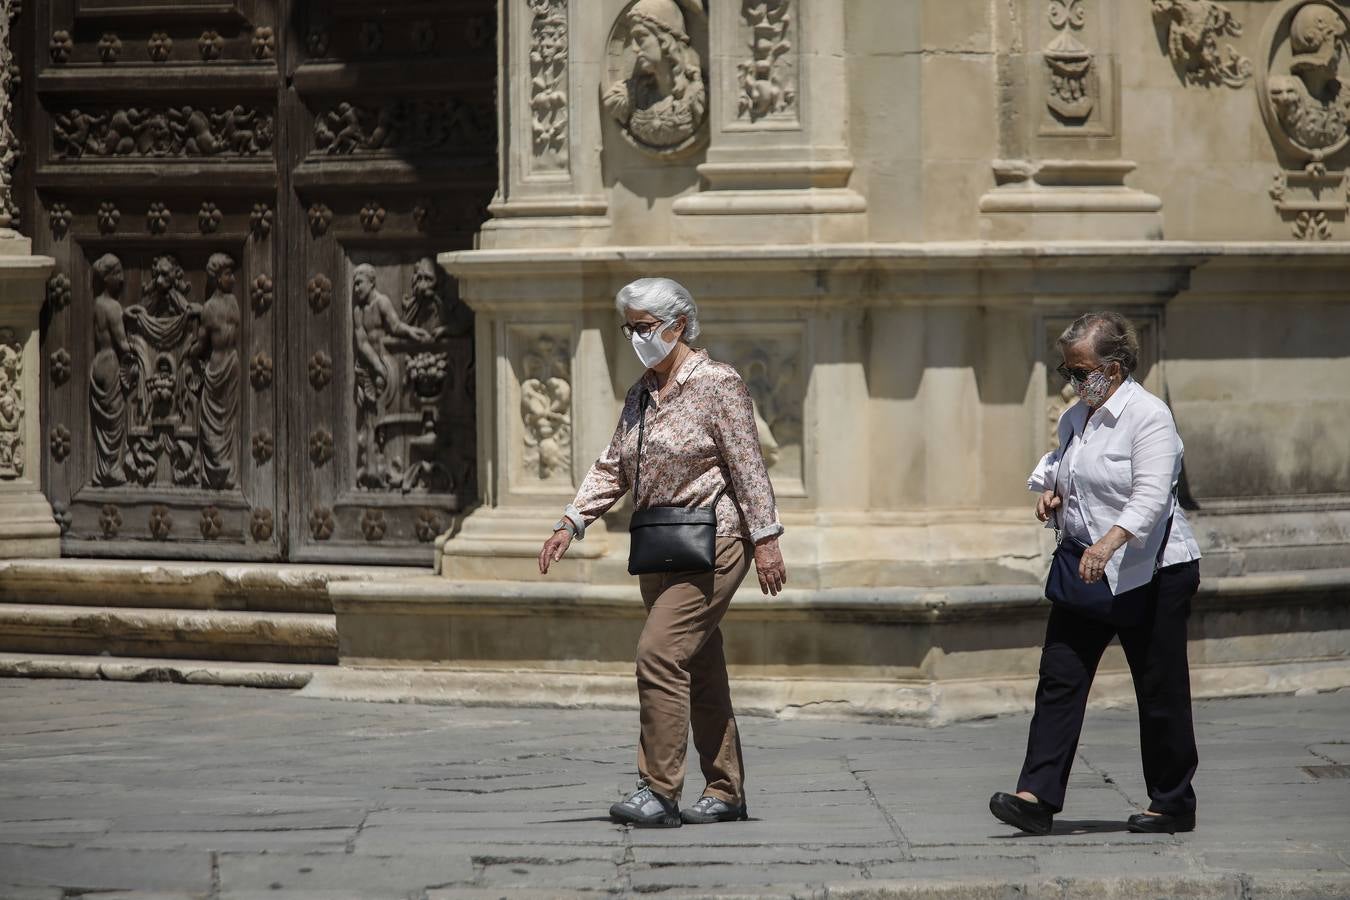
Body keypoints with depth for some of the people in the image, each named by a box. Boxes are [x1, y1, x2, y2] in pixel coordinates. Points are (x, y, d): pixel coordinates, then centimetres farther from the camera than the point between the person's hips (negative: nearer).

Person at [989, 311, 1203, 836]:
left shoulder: (1148, 416, -13)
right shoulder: (1075, 419, 11)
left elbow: (1151, 497, -23)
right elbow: (1058, 466, 30)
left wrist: (1108, 543, -37)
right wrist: (1050, 493, 6)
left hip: (1149, 571, -7)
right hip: (1086, 572, 7)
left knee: (1159, 689, 2)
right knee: (1060, 676, -4)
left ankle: (1173, 804, 14)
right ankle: (1037, 798, -10)